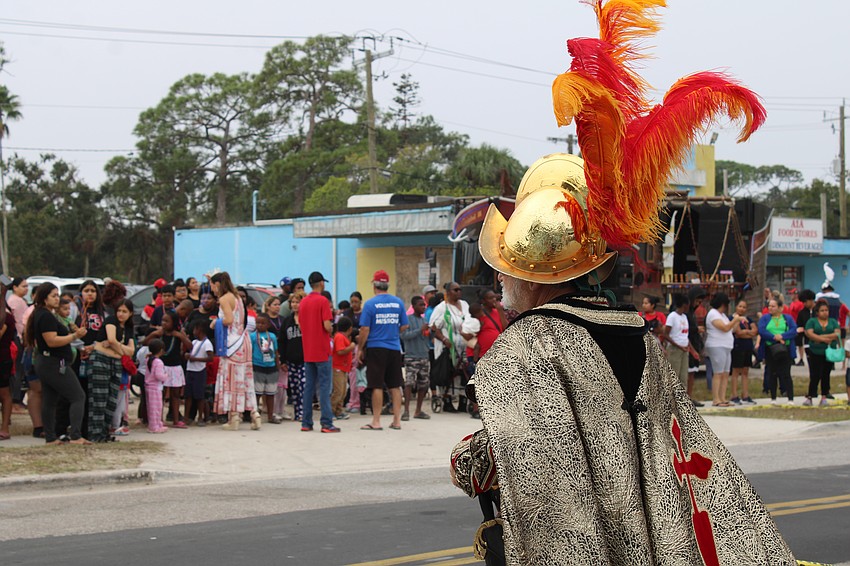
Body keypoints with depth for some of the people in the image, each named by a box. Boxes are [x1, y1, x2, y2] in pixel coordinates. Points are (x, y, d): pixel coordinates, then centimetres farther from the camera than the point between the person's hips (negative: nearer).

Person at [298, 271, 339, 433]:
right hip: (322, 351, -6)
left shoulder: (303, 302, 9)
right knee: (324, 387, -5)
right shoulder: (322, 301, -11)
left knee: (308, 387, 10)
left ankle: (306, 423, 10)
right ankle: (327, 423, -9)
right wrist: (331, 329, 4)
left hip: (307, 352, 6)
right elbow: (327, 326, -16)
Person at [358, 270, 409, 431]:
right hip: (395, 348, 4)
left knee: (377, 386, -1)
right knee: (395, 386, 9)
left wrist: (360, 348, 1)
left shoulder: (370, 304, -8)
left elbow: (365, 330, -10)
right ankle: (397, 420, 11)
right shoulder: (398, 302, 3)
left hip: (376, 347, -4)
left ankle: (376, 421, 1)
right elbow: (404, 326, 9)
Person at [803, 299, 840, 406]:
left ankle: (824, 397, 11)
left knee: (826, 375, 6)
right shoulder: (812, 321, 4)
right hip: (815, 353, -2)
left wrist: (821, 337, -14)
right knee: (815, 375, -7)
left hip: (829, 352, 2)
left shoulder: (833, 322, 11)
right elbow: (809, 333, -11)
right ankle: (809, 396, 0)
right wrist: (825, 339, -18)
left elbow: (837, 334, -5)